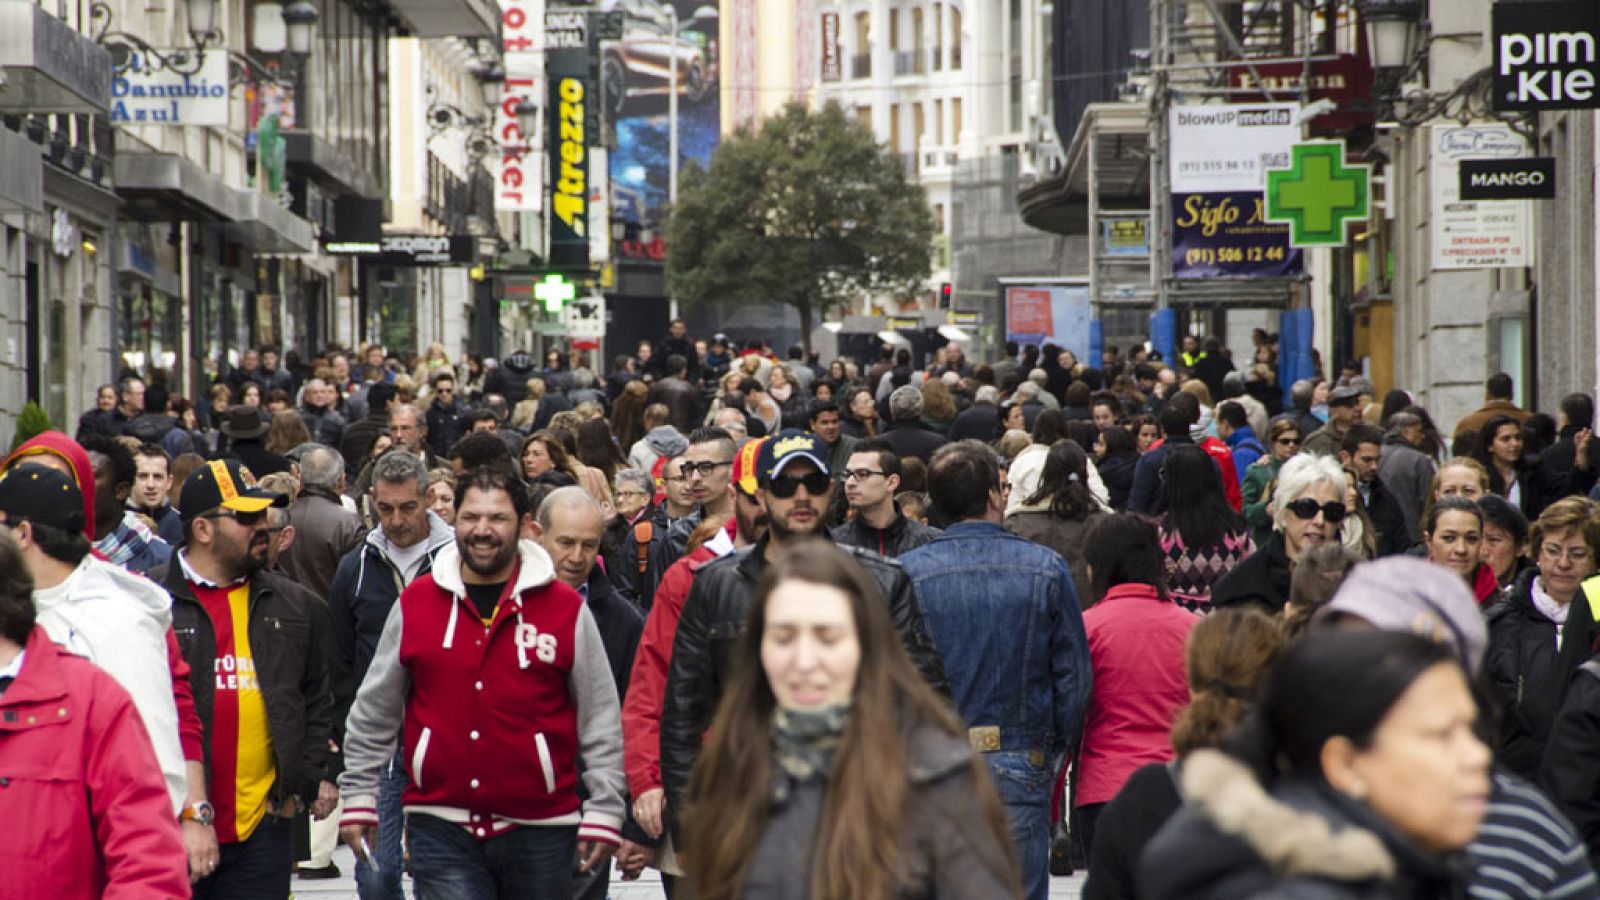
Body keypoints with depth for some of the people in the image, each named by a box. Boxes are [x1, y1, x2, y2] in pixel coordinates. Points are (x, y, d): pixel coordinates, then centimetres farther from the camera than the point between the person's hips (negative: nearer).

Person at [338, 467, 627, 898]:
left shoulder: (566, 608, 1)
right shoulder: (416, 604, 5)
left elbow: (600, 722, 3)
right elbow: (374, 713, 13)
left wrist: (604, 813, -1)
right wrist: (358, 798, 10)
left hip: (540, 832, 0)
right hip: (441, 829, 0)